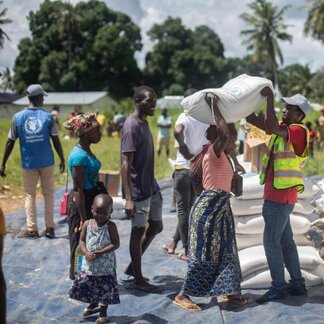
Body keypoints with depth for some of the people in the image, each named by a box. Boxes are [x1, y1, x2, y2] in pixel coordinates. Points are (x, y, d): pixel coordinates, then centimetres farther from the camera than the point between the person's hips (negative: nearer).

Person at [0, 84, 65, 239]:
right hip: (47, 162, 0)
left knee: (30, 195, 10)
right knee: (48, 194, 11)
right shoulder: (47, 116, -6)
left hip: (28, 163, 0)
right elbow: (56, 140, -6)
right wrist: (62, 160, 5)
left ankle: (32, 229, 8)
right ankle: (50, 228, 11)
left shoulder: (18, 117, -3)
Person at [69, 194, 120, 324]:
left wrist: (101, 252, -24)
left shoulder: (110, 226, -13)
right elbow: (82, 241, 1)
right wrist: (86, 253, -18)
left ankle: (103, 312, 25)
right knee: (86, 285, 15)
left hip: (106, 265, -4)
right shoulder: (87, 224, -3)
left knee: (105, 288, 4)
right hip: (89, 264, 4)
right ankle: (93, 305, 43)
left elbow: (115, 244, -15)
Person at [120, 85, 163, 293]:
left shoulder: (144, 123, 10)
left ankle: (132, 267, 28)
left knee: (156, 226, 15)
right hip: (138, 190, -9)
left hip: (151, 186, 9)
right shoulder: (132, 126, -19)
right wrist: (128, 198, -26)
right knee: (138, 230, 2)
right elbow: (126, 163, -22)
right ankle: (138, 279, 15)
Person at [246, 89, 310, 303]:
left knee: (271, 241, -5)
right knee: (285, 240, 14)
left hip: (281, 197, -9)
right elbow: (253, 120, 13)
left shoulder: (299, 131, -14)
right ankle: (297, 284, 22)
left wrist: (270, 98, -25)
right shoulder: (283, 128, 11)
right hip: (276, 195, 9)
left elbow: (272, 128, -31)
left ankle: (279, 286, 6)